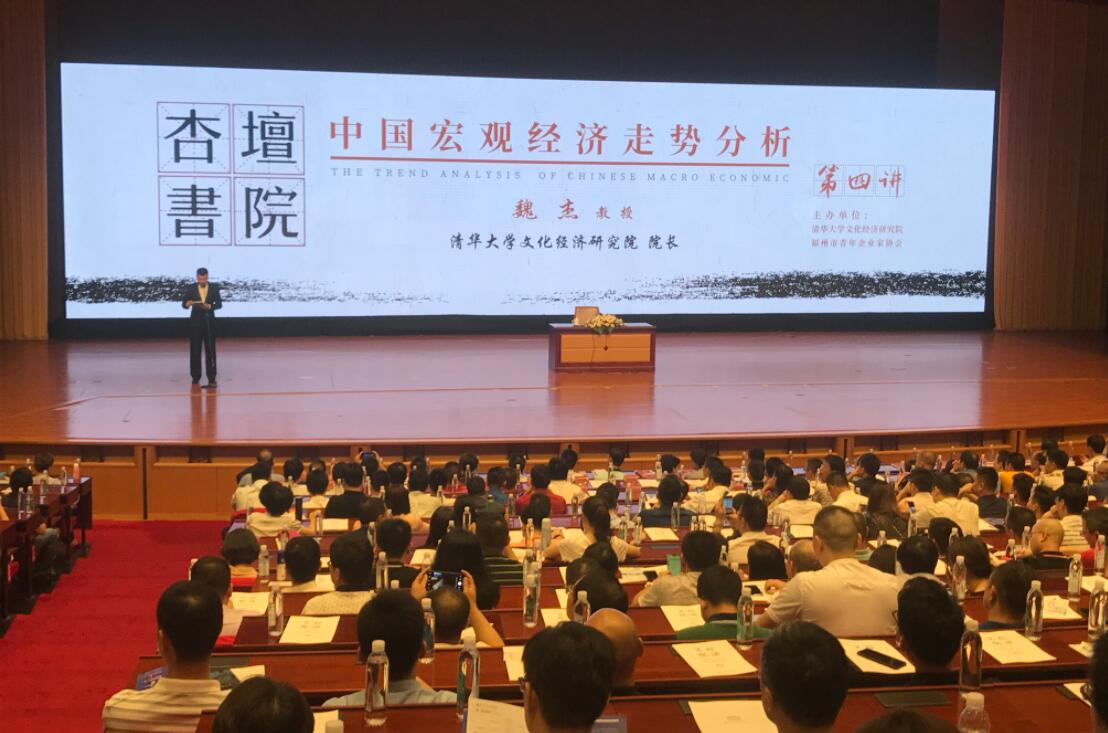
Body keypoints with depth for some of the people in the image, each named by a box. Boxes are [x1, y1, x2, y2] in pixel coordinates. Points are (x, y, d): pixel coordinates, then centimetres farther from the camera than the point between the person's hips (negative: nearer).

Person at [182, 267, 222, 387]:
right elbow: (183, 304, -4)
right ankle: (195, 377, 15)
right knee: (194, 350, 5)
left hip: (209, 321, -1)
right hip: (195, 322, 1)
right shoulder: (191, 288, -1)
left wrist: (209, 306, -25)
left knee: (210, 351, -3)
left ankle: (211, 379, -3)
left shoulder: (214, 287, -1)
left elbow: (219, 304, -5)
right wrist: (187, 304, -27)